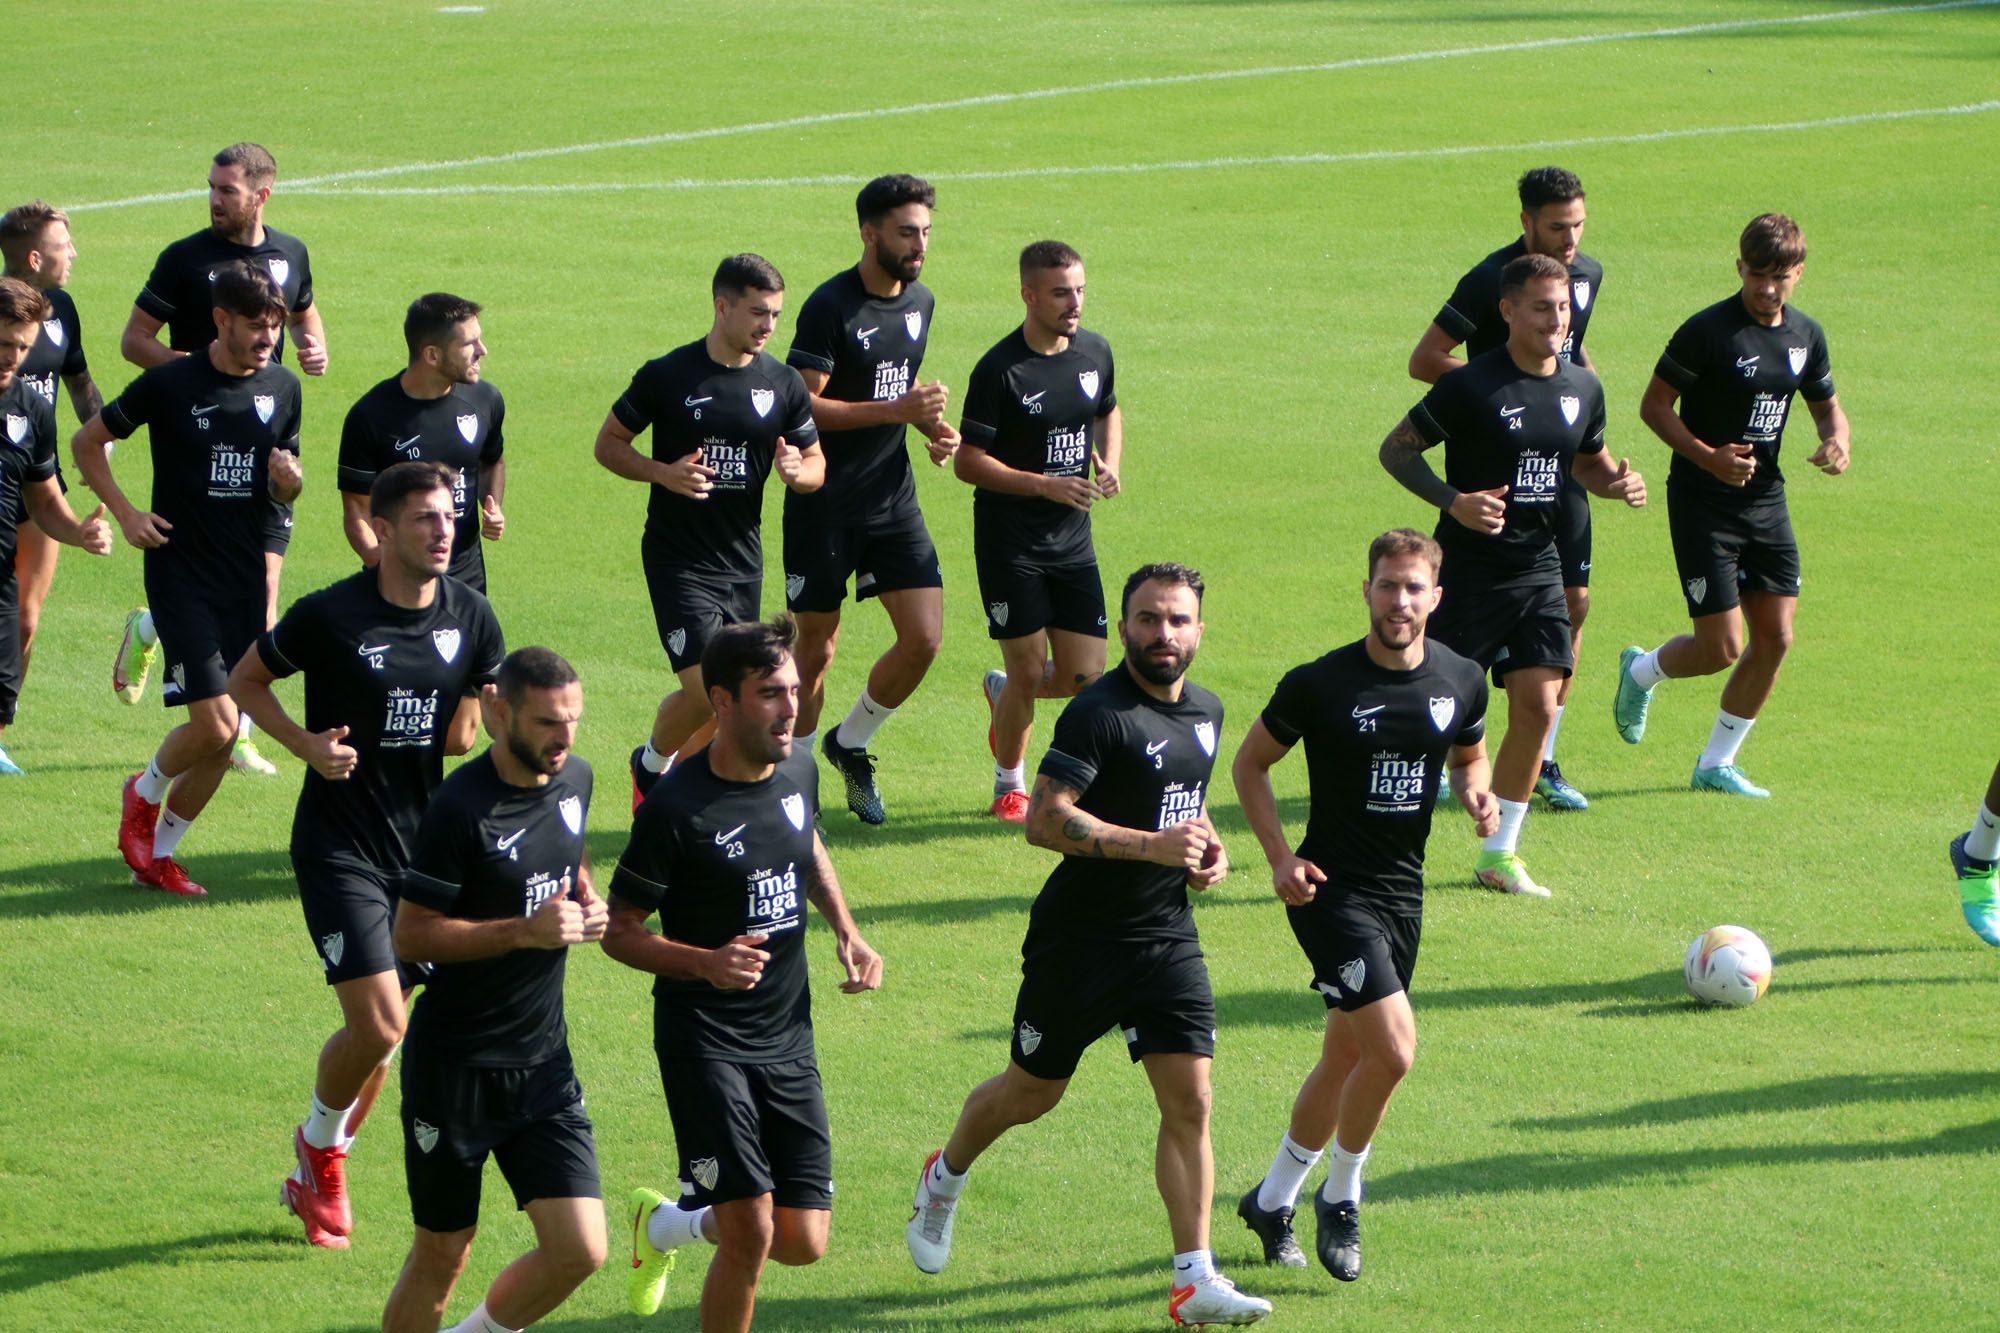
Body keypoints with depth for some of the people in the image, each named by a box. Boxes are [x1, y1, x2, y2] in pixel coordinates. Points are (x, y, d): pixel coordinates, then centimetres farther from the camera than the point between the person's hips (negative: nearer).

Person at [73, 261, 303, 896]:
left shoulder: (282, 388, 5)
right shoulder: (170, 384, -9)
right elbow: (87, 442, 3)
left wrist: (289, 481, -8)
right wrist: (125, 513, -7)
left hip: (246, 577, 5)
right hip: (182, 574, -5)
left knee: (223, 737, 4)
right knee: (213, 723, -15)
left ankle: (158, 855, 21)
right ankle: (144, 793, 16)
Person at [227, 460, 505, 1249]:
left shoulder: (469, 616, 1)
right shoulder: (330, 616, -13)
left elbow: (488, 700, 16)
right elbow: (245, 680, 1)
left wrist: (474, 724, -8)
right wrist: (308, 745, -15)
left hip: (426, 842, 5)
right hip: (341, 847, -5)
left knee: (380, 1027, 11)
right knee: (377, 1026, -15)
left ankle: (317, 1172, 33)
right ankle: (320, 1144, 15)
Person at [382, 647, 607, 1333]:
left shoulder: (574, 779, 3)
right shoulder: (462, 807, -18)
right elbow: (410, 936, -17)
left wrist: (587, 904, 2)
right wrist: (526, 930, -25)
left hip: (544, 1063, 6)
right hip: (455, 1066, -6)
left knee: (580, 1251, -2)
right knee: (442, 1253, 5)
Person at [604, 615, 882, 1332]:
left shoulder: (799, 769, 2)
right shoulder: (678, 808, -18)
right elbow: (619, 930, -11)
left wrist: (847, 933, 10)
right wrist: (707, 962, -26)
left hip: (788, 1037, 6)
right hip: (705, 1039, -6)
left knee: (803, 1243, 4)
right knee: (750, 1234, -16)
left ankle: (667, 1222, 33)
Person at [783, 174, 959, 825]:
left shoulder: (921, 301, 8)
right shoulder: (831, 306, -14)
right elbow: (801, 406, -19)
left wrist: (933, 428, 4)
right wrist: (898, 411, -23)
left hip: (893, 497, 6)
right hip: (823, 503, -6)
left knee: (924, 638, -4)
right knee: (817, 649, 2)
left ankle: (850, 744, 20)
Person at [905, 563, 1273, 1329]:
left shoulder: (1206, 712, 9)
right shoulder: (1099, 713, -17)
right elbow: (1044, 819, -26)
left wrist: (1207, 847, 7)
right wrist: (1152, 845, -31)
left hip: (1167, 936, 6)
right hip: (1080, 939, -5)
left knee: (1189, 1101, -6)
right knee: (1030, 1094, 11)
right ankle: (944, 1180, 41)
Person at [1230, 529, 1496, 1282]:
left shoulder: (1461, 681, 0)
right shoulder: (1319, 684, -13)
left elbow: (1469, 755, 19)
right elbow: (1251, 763, -1)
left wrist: (1476, 795, -4)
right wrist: (1280, 858, -11)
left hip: (1403, 891, 6)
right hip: (1333, 889, -6)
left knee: (1347, 1059, 15)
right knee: (1394, 1049, -17)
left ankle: (1273, 1199, 34)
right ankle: (1340, 1197, 5)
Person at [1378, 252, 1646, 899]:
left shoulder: (1583, 390, 6)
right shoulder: (1472, 386, -13)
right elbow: (1395, 448, -8)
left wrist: (1618, 481, 0)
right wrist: (1454, 500, -22)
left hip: (1539, 571, 6)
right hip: (1468, 571, -6)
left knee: (1537, 707, -2)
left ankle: (1499, 855, 10)